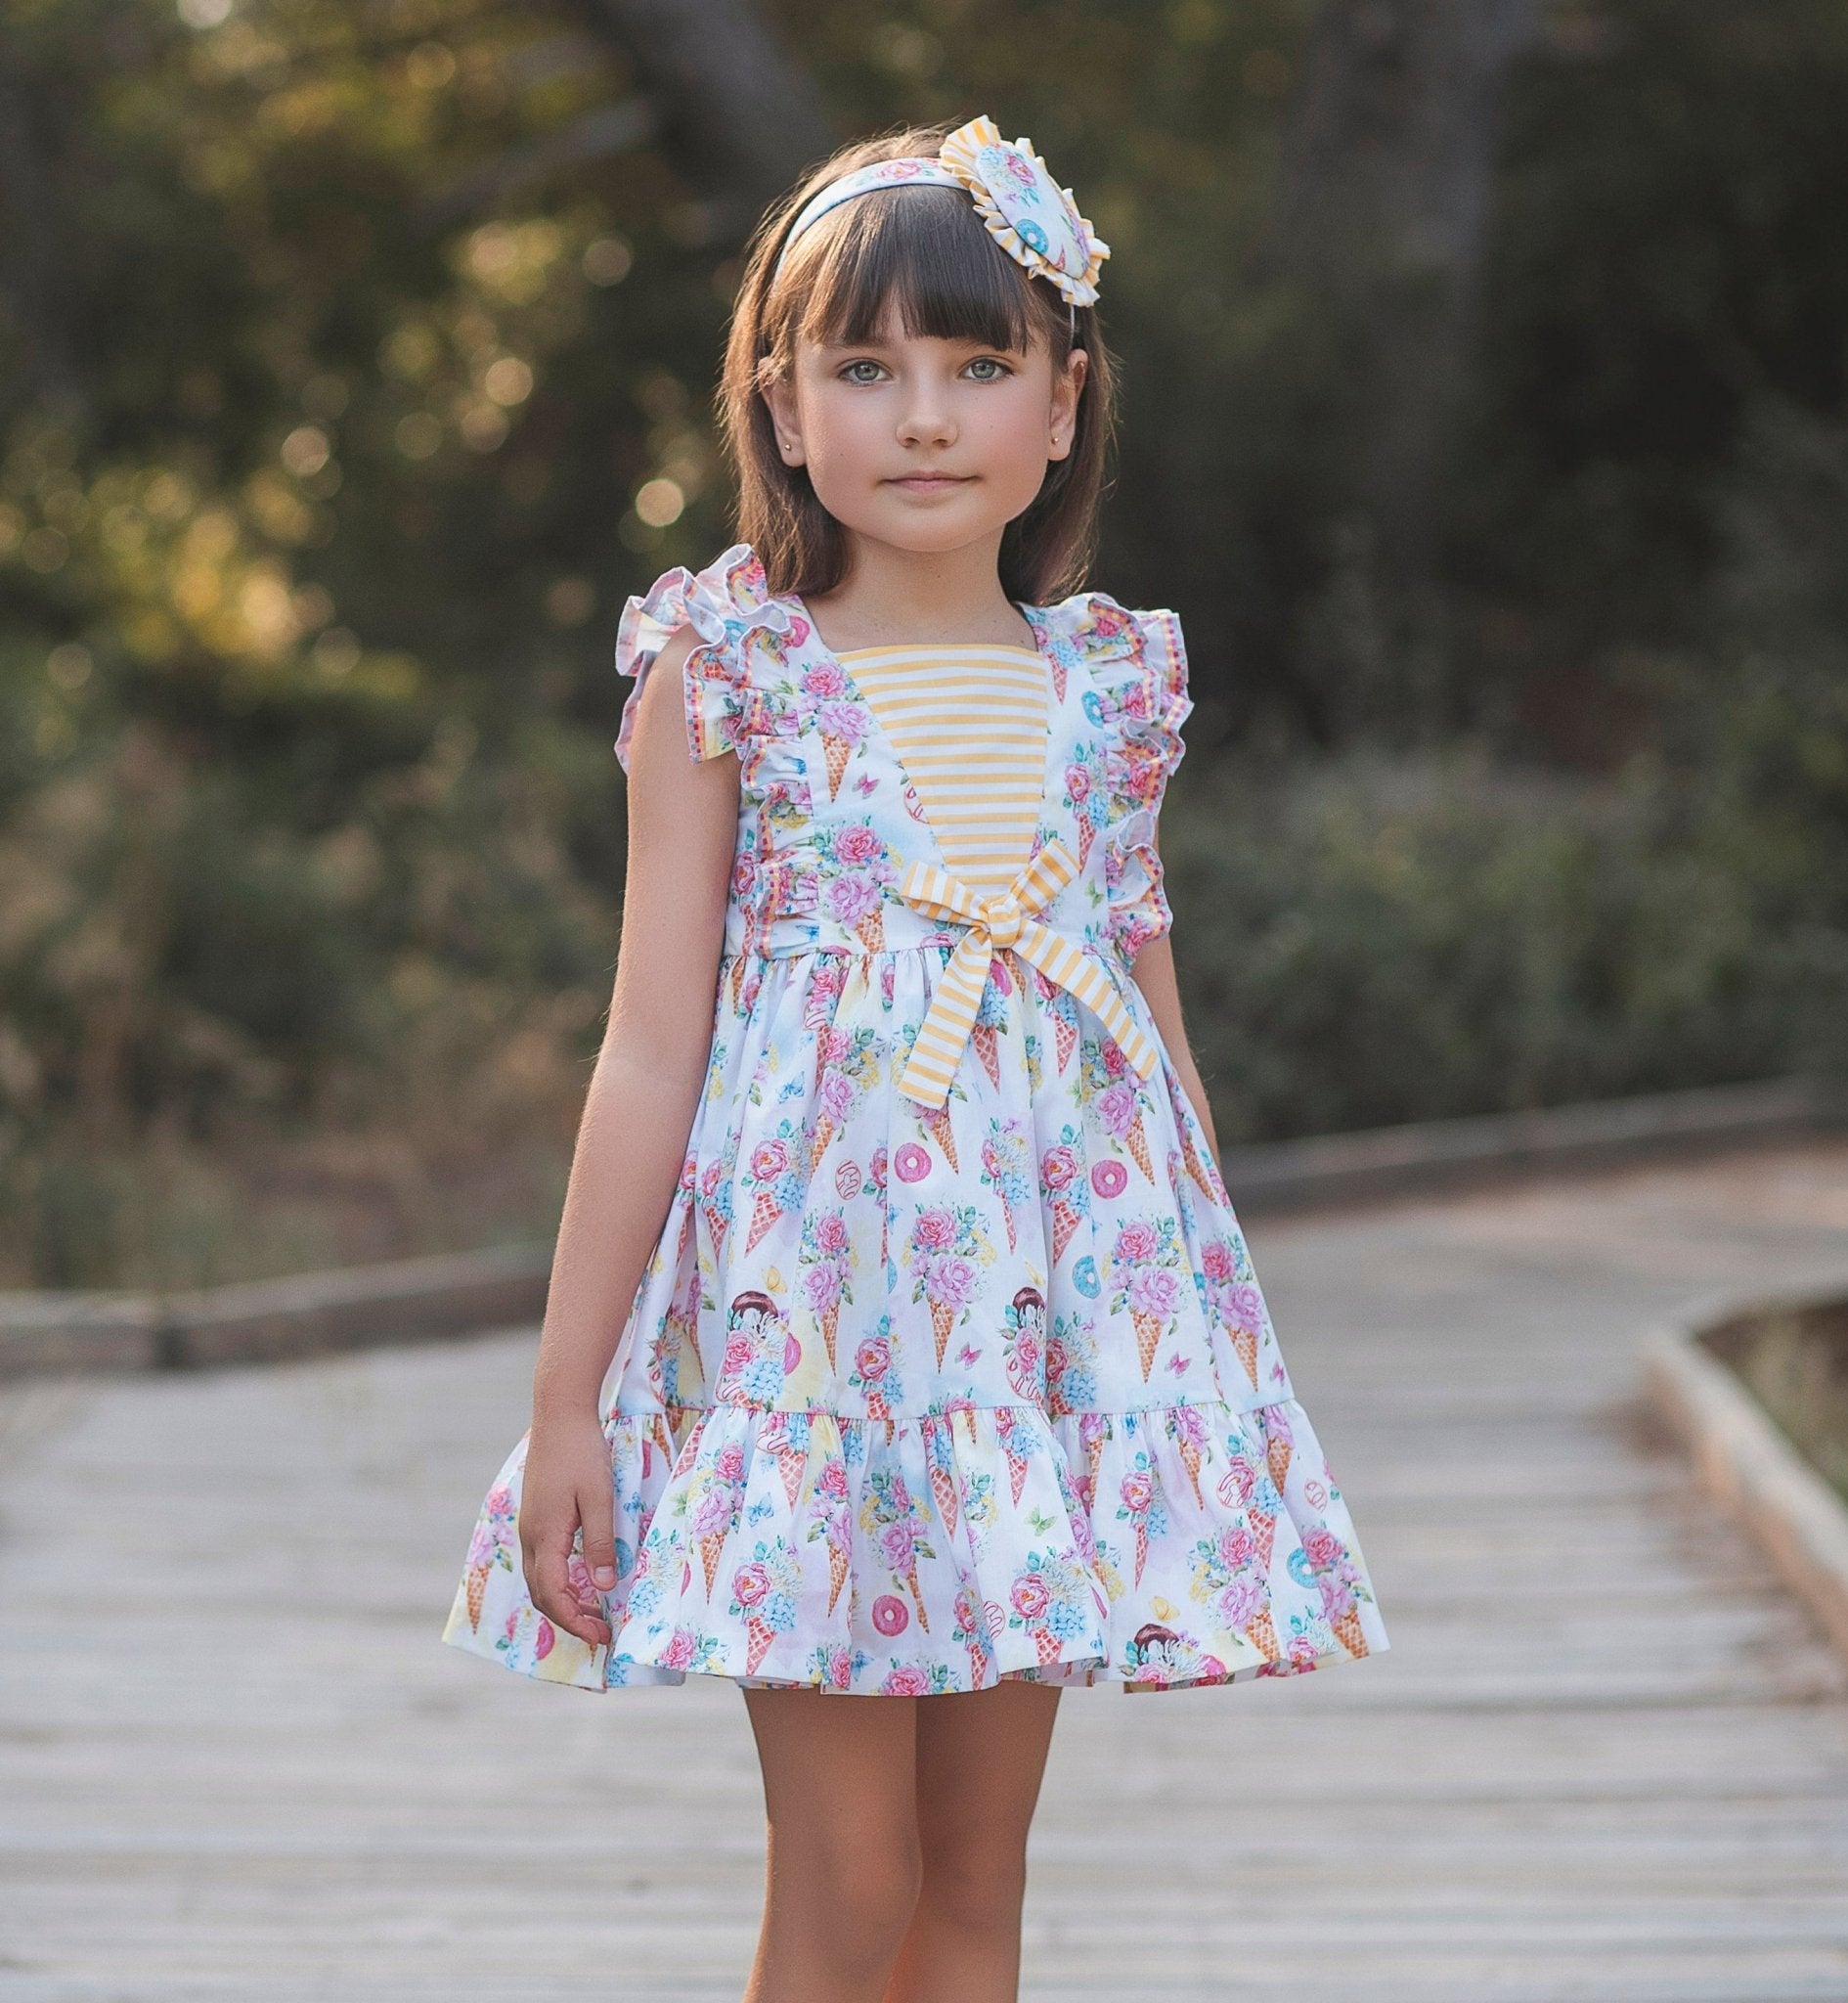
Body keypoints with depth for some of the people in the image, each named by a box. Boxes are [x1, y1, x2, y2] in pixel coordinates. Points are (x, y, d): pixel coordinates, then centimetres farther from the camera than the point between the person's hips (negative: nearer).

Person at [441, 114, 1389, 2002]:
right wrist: (566, 1396, -4)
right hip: (810, 1309, -3)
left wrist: (1220, 1372, 14)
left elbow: (1160, 1050, 14)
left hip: (1060, 1310, 3)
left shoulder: (1109, 690, 7)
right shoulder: (727, 679, -2)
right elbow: (651, 1050, -3)